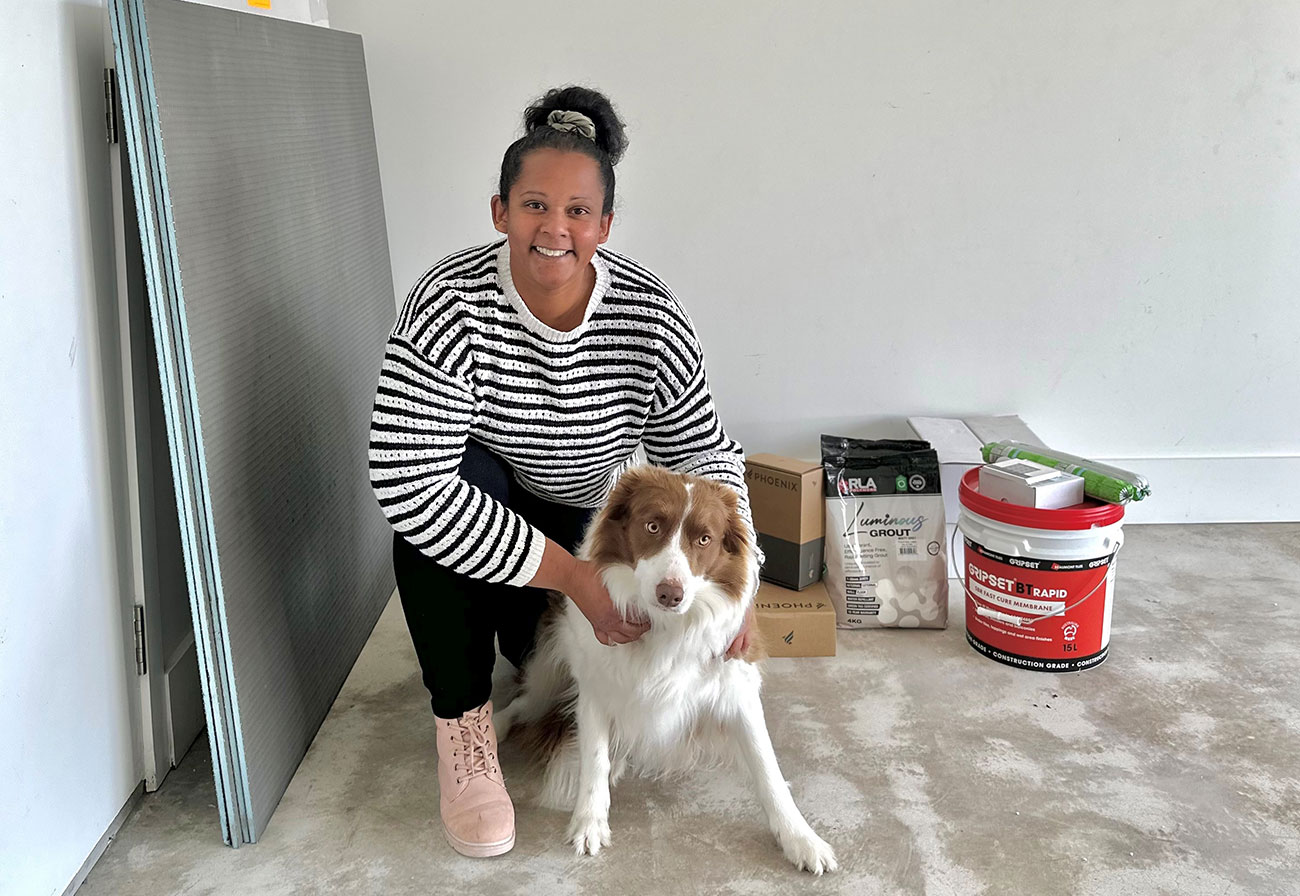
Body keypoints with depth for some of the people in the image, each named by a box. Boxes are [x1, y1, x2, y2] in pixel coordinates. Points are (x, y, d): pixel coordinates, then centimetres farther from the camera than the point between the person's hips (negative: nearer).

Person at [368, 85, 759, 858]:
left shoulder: (651, 321, -22)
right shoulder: (450, 307, -31)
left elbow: (706, 456, -10)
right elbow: (409, 483, -39)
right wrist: (572, 576, -39)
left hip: (583, 509, 3)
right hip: (474, 497, -3)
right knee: (429, 509, -35)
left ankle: (524, 627, 31)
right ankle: (463, 725, -16)